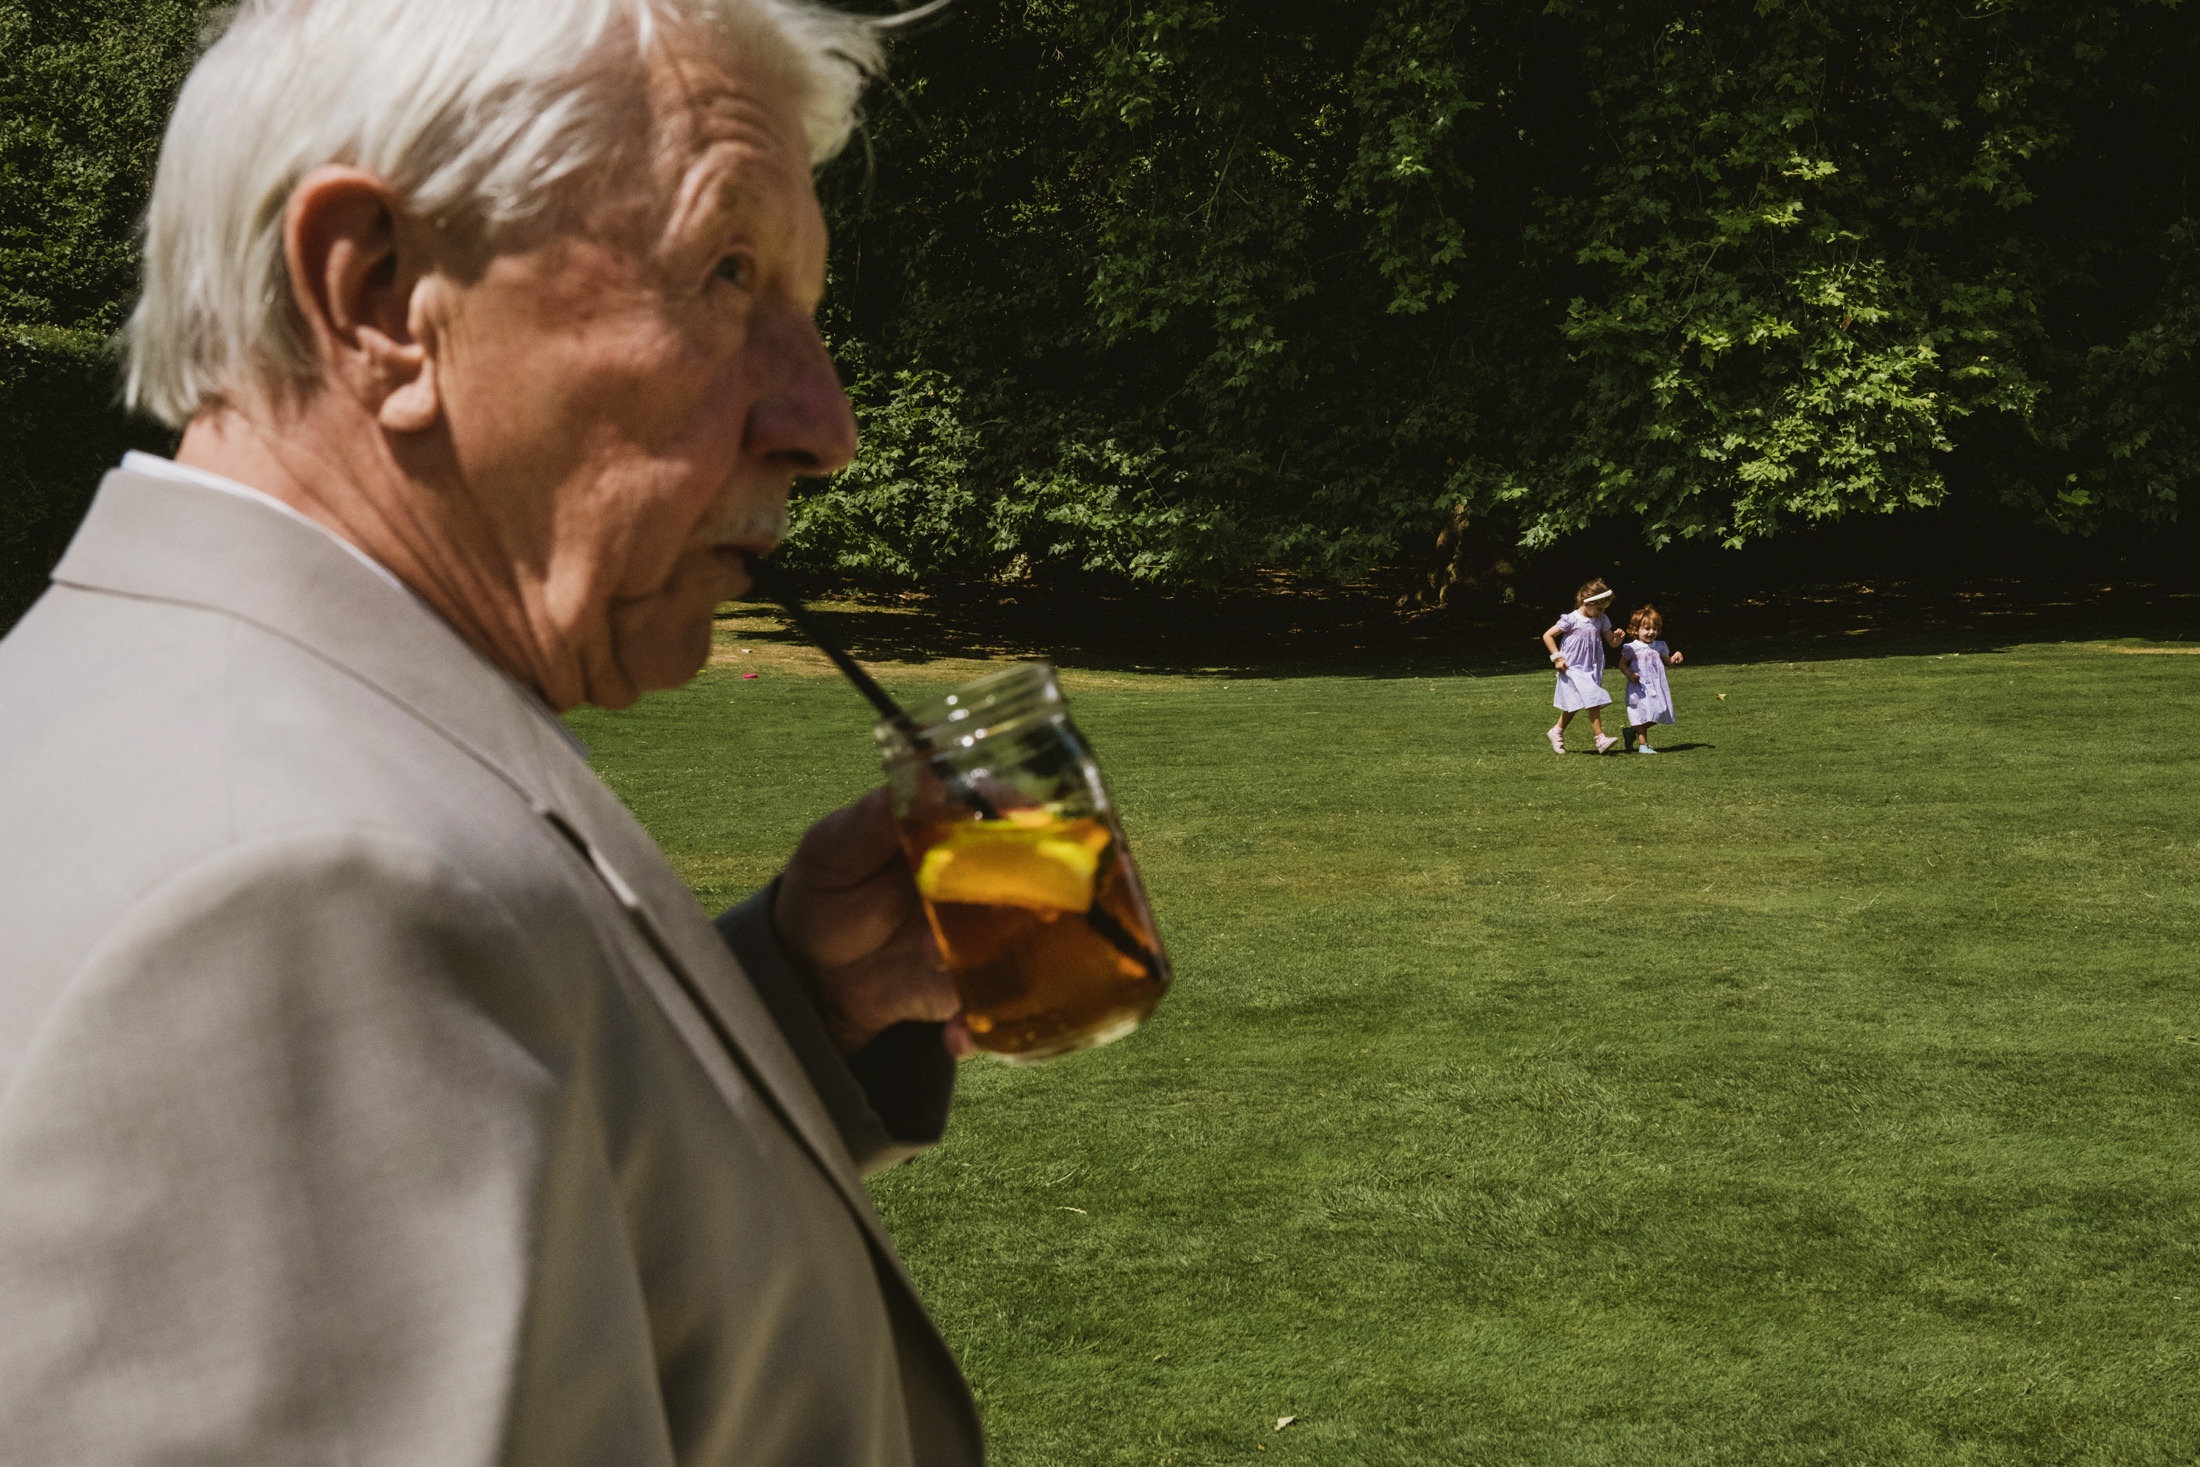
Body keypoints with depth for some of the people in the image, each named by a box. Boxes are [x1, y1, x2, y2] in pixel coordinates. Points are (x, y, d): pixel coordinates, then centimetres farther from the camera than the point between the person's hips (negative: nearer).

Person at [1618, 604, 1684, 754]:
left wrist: (1675, 659, -1)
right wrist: (1629, 674, -17)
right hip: (1639, 687, -5)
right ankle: (1643, 745, 3)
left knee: (1656, 715, 5)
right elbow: (1622, 663, 1)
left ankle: (1632, 732, 25)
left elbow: (1667, 662, 20)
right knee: (1642, 715, -4)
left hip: (1656, 686, 5)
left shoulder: (1659, 646, 9)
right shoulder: (1632, 648, -5)